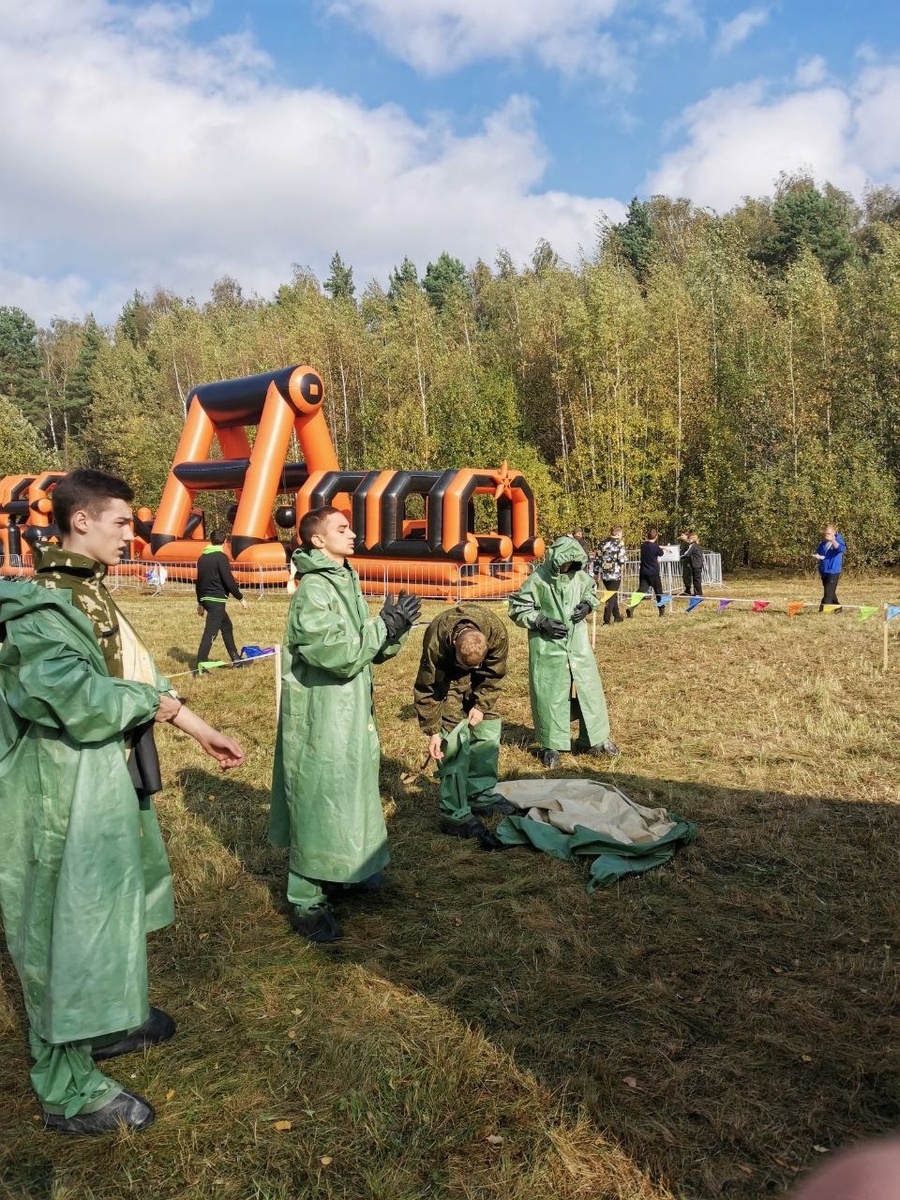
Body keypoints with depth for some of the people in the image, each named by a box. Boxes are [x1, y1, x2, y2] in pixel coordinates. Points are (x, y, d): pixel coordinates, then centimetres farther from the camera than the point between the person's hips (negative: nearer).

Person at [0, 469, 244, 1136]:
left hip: (107, 779, 10)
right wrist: (157, 701, -14)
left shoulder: (90, 593, 8)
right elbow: (82, 702, -29)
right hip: (63, 792, -10)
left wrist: (202, 732, 9)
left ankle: (101, 1025, 44)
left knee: (104, 910, 23)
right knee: (68, 927, 3)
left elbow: (141, 678, 11)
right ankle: (70, 1092, 19)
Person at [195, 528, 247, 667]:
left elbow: (198, 581, 18)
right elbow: (228, 580, -15)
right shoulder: (221, 557, -11)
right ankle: (200, 665, -13)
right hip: (217, 600, -9)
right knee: (210, 632, -9)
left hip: (205, 598, 9)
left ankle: (235, 658, 29)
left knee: (227, 626, 21)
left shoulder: (202, 558, 13)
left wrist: (200, 603, 26)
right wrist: (240, 598, -5)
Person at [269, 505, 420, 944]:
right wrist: (386, 624, -19)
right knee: (318, 797, -2)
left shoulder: (346, 582, 11)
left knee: (349, 790, 21)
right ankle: (306, 901, 10)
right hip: (320, 715, -9)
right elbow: (341, 654, -26)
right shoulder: (313, 590, -17)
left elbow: (372, 651, 11)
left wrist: (396, 629, -7)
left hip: (350, 712, 9)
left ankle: (346, 869, 39)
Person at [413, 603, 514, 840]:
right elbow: (427, 688, -24)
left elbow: (494, 675, -14)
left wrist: (481, 705, -20)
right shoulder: (435, 640, -38)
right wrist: (433, 731, -22)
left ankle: (482, 795, 19)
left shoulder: (497, 633, -33)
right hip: (447, 677, -4)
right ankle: (455, 813, -9)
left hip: (480, 679, 4)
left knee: (488, 732, 2)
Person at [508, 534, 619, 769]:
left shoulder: (579, 575, -2)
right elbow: (518, 609, -8)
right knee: (550, 694, 3)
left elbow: (591, 592, 19)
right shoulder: (538, 579, -14)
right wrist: (543, 622, -17)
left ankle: (594, 739, 26)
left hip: (577, 643, 4)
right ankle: (551, 746, 17)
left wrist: (587, 605, -3)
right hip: (548, 646, -4)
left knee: (588, 688, 10)